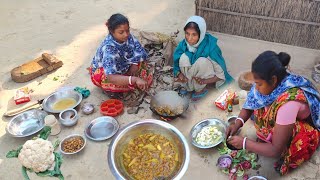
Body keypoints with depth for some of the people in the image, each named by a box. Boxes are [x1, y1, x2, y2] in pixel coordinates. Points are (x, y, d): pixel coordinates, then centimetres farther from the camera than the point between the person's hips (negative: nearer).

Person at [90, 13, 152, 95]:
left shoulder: (129, 37, -22)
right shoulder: (108, 47, -38)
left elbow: (141, 54, -7)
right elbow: (111, 77, -49)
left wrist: (135, 64, -27)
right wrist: (135, 79, -61)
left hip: (120, 66, 6)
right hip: (101, 73, -5)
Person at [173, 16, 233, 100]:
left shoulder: (211, 47, -28)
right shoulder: (183, 45, -17)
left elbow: (221, 74, -21)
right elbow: (177, 65, -2)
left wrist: (204, 81, -37)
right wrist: (179, 74, -25)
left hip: (207, 77, -2)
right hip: (191, 76, 2)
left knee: (202, 61, -34)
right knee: (184, 58, -27)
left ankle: (200, 89, -10)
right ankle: (189, 87, -7)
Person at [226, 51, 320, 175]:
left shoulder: (288, 102, -40)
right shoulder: (276, 82, -20)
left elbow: (276, 150, -33)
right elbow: (250, 103, -4)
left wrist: (243, 143, -25)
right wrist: (238, 122, -19)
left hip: (306, 131, -7)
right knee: (259, 100, -9)